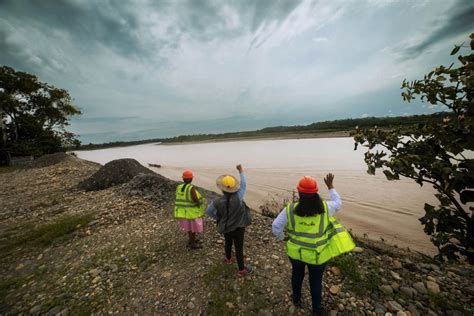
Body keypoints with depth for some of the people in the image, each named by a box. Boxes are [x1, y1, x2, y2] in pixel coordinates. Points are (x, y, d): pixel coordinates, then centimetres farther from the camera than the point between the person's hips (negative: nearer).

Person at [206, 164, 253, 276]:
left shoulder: (217, 202, -20)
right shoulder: (238, 197, -27)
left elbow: (208, 211, -4)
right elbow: (243, 184, -15)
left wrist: (218, 218, 10)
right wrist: (241, 171, -5)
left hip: (225, 227, 3)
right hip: (238, 228, -3)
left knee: (228, 243, 30)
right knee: (239, 248, 13)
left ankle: (228, 259, 55)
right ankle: (241, 270, 30)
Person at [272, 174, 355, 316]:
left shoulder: (290, 209, -23)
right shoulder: (324, 208, -21)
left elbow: (276, 227, -16)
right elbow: (337, 203, 2)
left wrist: (283, 238, 4)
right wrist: (330, 186, 8)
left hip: (296, 251, 1)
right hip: (317, 255, 0)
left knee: (297, 274, 29)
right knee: (316, 280, 25)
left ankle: (296, 299, 53)